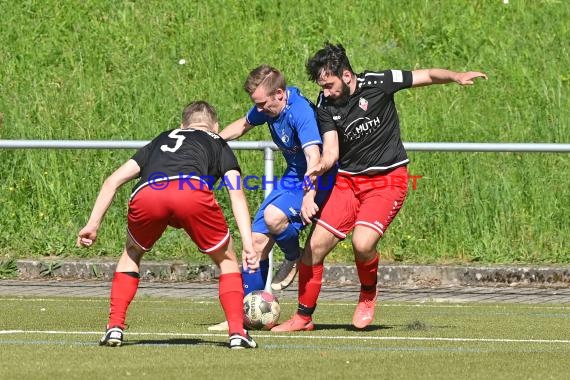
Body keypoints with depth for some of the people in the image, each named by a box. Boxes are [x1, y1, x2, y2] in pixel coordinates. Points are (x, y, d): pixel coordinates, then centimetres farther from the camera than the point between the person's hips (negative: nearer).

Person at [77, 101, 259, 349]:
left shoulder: (161, 140, 43)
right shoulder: (218, 144, 35)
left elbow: (113, 181, 34)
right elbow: (236, 192, 18)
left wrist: (93, 224, 33)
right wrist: (248, 244, 10)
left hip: (146, 194, 2)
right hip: (193, 192, -2)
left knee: (131, 255, 32)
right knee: (226, 261, 21)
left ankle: (115, 328, 22)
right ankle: (237, 332, 9)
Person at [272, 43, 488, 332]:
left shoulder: (377, 84, -12)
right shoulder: (325, 105, -3)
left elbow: (428, 76, -6)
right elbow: (331, 150, -9)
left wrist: (456, 77, -25)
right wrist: (319, 167, -31)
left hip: (388, 180, -4)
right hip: (348, 180, 4)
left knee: (362, 243, -24)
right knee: (315, 245, -4)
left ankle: (368, 294, 7)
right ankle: (303, 317, 13)